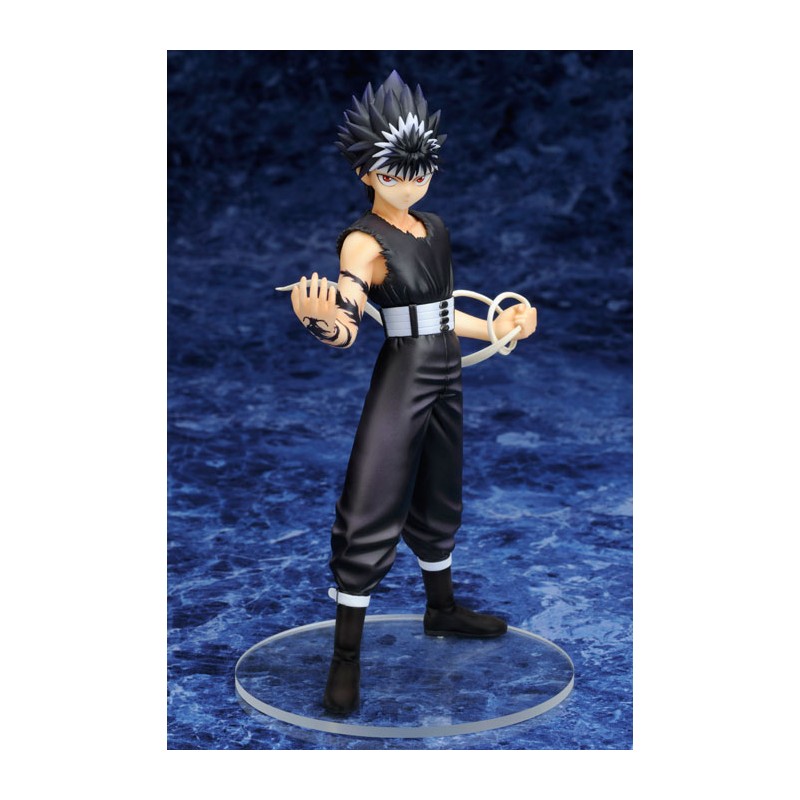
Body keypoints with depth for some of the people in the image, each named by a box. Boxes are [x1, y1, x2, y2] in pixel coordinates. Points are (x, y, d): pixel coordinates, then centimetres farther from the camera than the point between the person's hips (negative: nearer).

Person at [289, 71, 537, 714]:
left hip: (445, 378, 8)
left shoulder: (434, 228, 10)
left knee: (439, 502, 21)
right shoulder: (365, 241, -13)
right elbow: (346, 327, -28)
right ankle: (347, 657, 0)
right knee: (371, 517, -8)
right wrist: (322, 319, -51)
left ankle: (442, 609, 40)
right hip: (399, 381, -7)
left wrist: (497, 328, 29)